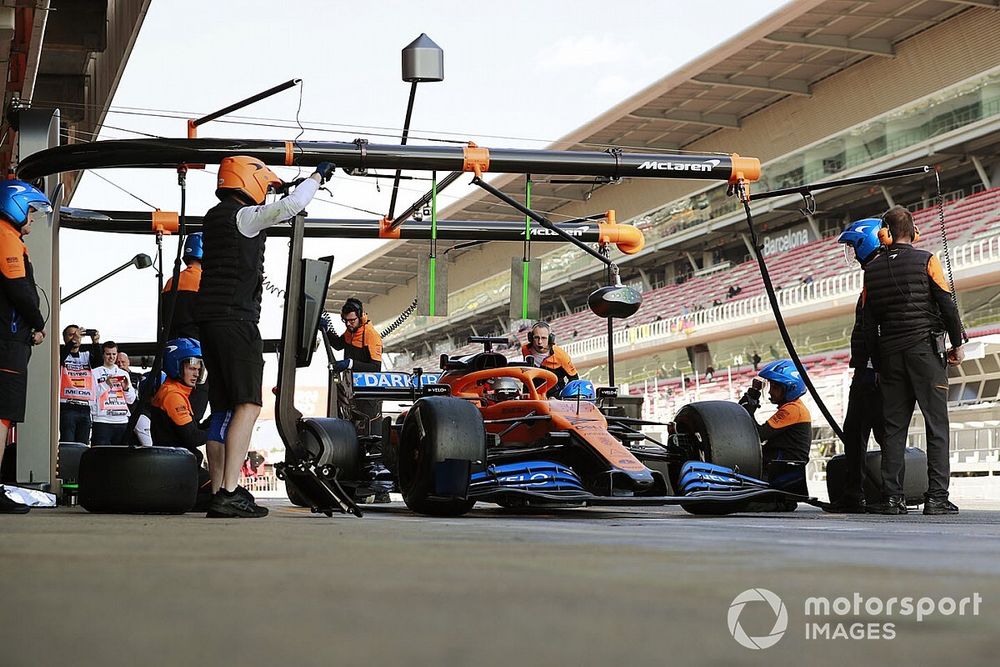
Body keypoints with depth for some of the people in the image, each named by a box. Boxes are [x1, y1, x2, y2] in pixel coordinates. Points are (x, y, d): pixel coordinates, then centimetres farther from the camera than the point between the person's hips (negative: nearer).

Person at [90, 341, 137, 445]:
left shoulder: (124, 374, 17)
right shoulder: (95, 373, 5)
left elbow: (131, 400, 14)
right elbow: (91, 397, -6)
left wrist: (127, 388, -4)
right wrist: (106, 384, -15)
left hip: (122, 421, 4)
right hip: (102, 421, -4)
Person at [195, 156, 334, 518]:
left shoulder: (215, 216, 20)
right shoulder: (243, 215, -7)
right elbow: (290, 206, -19)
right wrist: (318, 175, -4)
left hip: (210, 320, 10)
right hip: (236, 319, -10)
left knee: (222, 408, 9)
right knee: (248, 405, -13)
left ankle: (218, 492, 7)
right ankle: (230, 493, -21)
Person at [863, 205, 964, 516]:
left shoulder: (872, 269, 8)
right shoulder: (926, 260, -2)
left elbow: (868, 321, 8)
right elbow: (947, 304, -5)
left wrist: (878, 363, 14)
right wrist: (957, 344, 6)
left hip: (890, 351, 3)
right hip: (926, 349, -3)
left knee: (894, 427, 7)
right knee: (936, 424, -2)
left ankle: (892, 496, 2)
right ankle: (937, 497, -8)